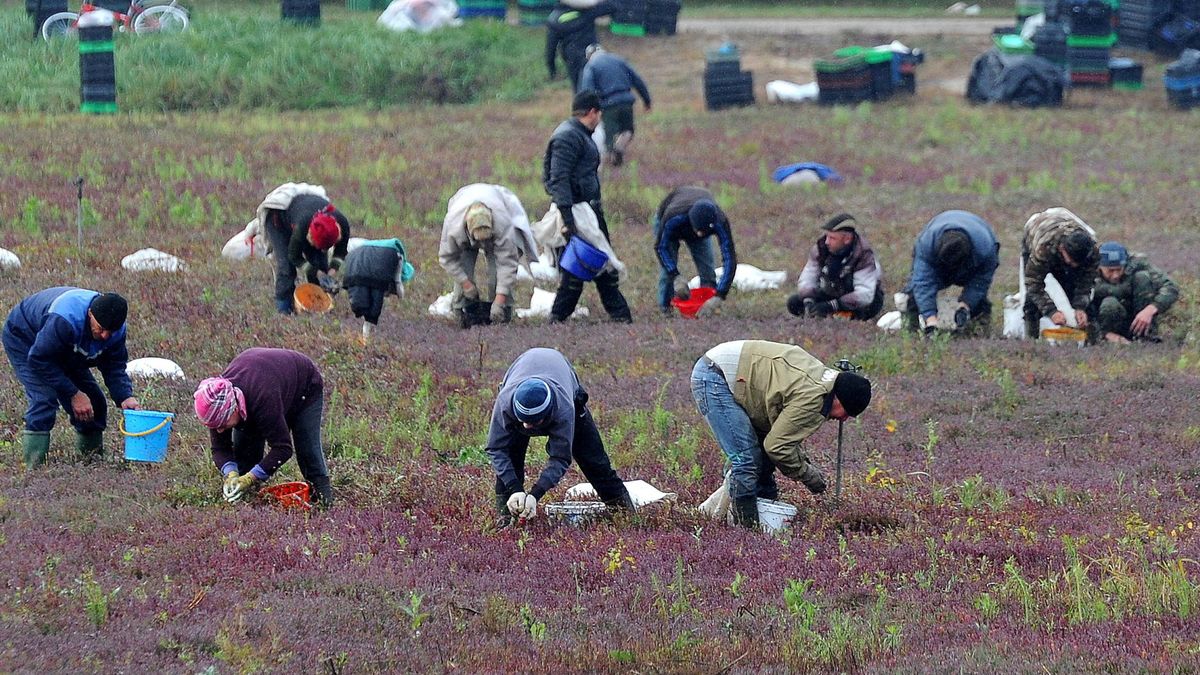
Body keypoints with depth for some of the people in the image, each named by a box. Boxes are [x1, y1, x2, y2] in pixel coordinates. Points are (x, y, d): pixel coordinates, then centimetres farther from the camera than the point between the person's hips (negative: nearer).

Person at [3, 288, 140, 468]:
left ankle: (94, 460, 16)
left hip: (67, 354, 7)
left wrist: (125, 397, -32)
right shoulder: (64, 319, -43)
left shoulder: (116, 330, -21)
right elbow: (39, 359, -36)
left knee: (93, 403, 0)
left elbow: (114, 367, -11)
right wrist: (73, 394, -32)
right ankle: (34, 467, -27)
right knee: (44, 399, -27)